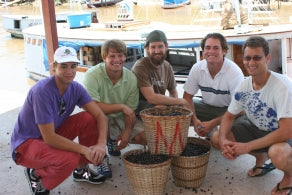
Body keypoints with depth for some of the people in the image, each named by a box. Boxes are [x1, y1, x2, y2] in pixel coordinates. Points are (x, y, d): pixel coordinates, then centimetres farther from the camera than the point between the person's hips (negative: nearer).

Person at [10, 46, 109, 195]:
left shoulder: (76, 88, -8)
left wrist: (101, 144, -30)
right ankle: (36, 174, 0)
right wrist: (85, 150, -31)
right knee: (70, 158, -33)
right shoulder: (42, 90, -30)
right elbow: (49, 138, -31)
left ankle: (81, 169, 7)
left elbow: (100, 116, -11)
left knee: (90, 119, -12)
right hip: (26, 143, -7)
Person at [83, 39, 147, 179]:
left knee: (145, 137, -11)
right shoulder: (92, 75, -23)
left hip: (119, 118, 5)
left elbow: (130, 111, -4)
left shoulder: (131, 78, -9)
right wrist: (121, 107, -31)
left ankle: (113, 141, 20)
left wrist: (128, 131, -22)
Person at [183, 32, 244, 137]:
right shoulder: (197, 68, -12)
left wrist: (213, 123, -32)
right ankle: (210, 133, 4)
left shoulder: (235, 72, -25)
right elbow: (187, 96, -6)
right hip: (207, 105, 5)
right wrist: (194, 119, -24)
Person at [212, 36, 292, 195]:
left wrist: (247, 146, -30)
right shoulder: (244, 85, -8)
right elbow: (229, 116, 3)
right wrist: (223, 140, -19)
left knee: (277, 153, -40)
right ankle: (262, 158, 14)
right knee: (217, 137, -9)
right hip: (257, 129, 6)